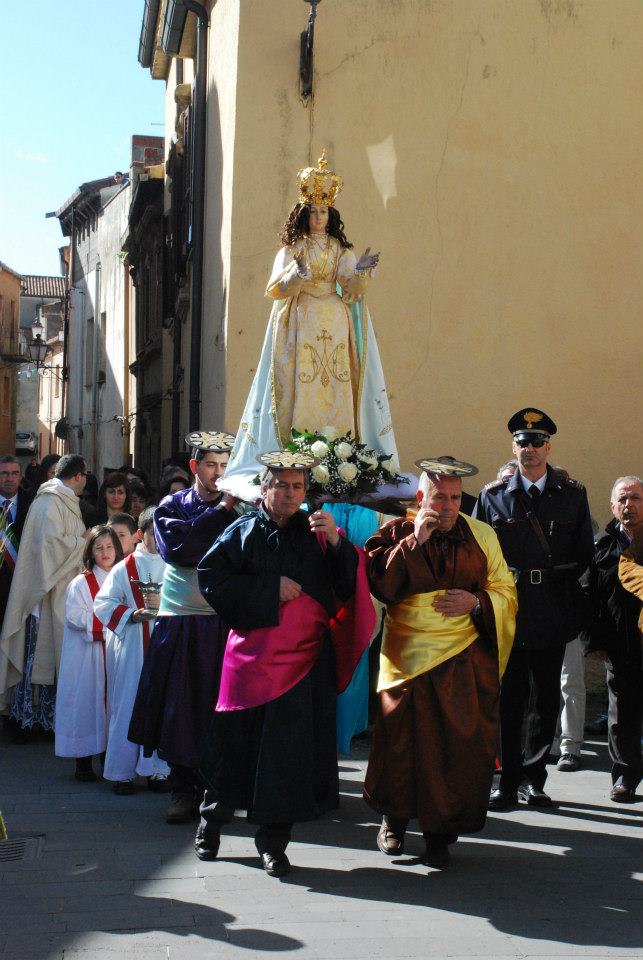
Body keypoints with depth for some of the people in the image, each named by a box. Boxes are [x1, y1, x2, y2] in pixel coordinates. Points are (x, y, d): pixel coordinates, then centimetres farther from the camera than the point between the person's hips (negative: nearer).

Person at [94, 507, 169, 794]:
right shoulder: (125, 568, 5)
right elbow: (103, 603, 0)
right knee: (128, 708, 1)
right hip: (133, 649, -1)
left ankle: (156, 769, 12)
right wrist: (133, 614, -12)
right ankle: (122, 772, 10)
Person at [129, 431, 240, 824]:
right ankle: (185, 788, 12)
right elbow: (180, 548, -11)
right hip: (181, 619, 0)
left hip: (226, 620, 0)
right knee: (180, 705, 2)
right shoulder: (172, 507, 8)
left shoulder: (240, 508, 8)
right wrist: (222, 510, -12)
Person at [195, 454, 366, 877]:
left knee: (291, 747, 0)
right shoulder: (243, 532, 4)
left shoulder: (318, 533, 7)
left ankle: (274, 839, 11)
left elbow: (349, 585, -1)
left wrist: (336, 542, -17)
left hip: (305, 656, 1)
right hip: (251, 653, -1)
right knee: (236, 740, 7)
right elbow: (212, 577, -4)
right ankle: (213, 819, 29)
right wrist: (270, 587, -9)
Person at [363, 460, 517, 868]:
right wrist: (414, 541, -16)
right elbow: (379, 584, -12)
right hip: (408, 657, -1)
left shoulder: (481, 536, 6)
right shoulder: (396, 533, 2)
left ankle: (441, 833, 15)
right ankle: (394, 819, 26)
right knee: (402, 741, 3)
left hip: (464, 663, 1)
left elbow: (506, 593, 11)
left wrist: (476, 602, -9)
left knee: (457, 747, 0)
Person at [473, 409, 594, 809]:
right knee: (510, 698, 2)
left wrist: (560, 582, 2)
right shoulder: (494, 495, 3)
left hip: (553, 614, 1)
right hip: (507, 614, -1)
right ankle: (509, 782, 9)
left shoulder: (573, 494, 5)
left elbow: (585, 552, 8)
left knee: (547, 698, 8)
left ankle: (533, 777, 20)